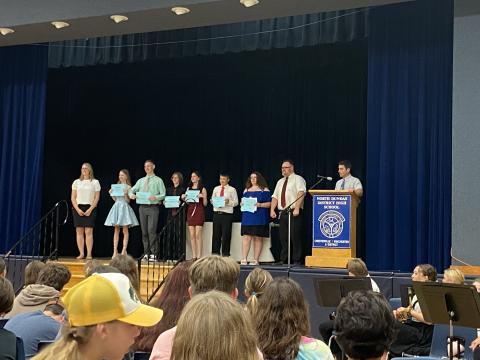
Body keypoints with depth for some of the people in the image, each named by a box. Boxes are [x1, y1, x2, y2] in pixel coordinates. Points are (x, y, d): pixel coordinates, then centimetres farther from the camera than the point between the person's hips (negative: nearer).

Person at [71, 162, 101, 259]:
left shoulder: (95, 182, 4)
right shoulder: (76, 182, 10)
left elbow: (97, 198, 0)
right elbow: (73, 198, 8)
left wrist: (90, 209, -11)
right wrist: (77, 209, -6)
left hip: (90, 208, -3)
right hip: (78, 208, 3)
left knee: (88, 231, -8)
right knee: (79, 231, 0)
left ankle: (89, 254, -8)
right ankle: (81, 253, 3)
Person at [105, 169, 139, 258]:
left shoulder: (128, 187, -1)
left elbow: (128, 200, -5)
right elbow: (115, 199, 14)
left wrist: (126, 194, -21)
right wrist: (111, 193, -2)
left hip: (124, 207, -5)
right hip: (116, 206, 5)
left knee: (125, 230, -3)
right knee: (116, 230, 4)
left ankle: (124, 250, -1)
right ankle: (115, 251, 3)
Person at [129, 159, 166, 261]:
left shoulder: (158, 180, 5)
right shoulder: (141, 181, 17)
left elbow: (163, 195, -1)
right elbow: (132, 190, 16)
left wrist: (155, 197, -21)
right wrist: (131, 195, -7)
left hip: (153, 207, -5)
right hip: (142, 207, 5)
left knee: (151, 231, -12)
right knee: (144, 232, 5)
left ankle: (153, 254, -9)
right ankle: (146, 253, 11)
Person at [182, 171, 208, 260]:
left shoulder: (202, 189, 2)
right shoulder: (188, 188, 15)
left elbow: (205, 204, 1)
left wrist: (203, 197, -17)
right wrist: (184, 198, 1)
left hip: (199, 211, -4)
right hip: (190, 211, 5)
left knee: (198, 235, -9)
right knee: (192, 235, 2)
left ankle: (199, 256, -7)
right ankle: (194, 256, 5)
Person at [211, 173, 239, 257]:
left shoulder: (232, 190, 2)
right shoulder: (216, 189, 14)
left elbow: (236, 202, -1)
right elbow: (212, 199, 17)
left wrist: (228, 202, -18)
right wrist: (213, 202, -5)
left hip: (227, 214, -3)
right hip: (216, 213, 3)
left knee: (226, 235, -1)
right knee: (216, 234, 6)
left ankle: (225, 253, 8)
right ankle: (215, 252, 14)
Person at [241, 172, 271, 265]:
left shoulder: (264, 190, 5)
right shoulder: (246, 190, 18)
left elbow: (270, 203, 0)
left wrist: (260, 205, -15)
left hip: (260, 218, -3)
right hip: (247, 217, 3)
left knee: (258, 238, -1)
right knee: (246, 237, -6)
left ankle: (256, 260, 3)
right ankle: (244, 259, -8)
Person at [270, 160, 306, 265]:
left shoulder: (298, 179, -2)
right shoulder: (280, 182, 21)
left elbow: (301, 193, -15)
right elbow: (275, 197, 18)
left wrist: (297, 208, -25)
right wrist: (272, 210, 5)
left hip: (294, 213, -7)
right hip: (282, 213, 7)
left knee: (295, 237, -6)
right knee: (283, 237, 8)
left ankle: (297, 261, -1)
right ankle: (283, 260, 15)